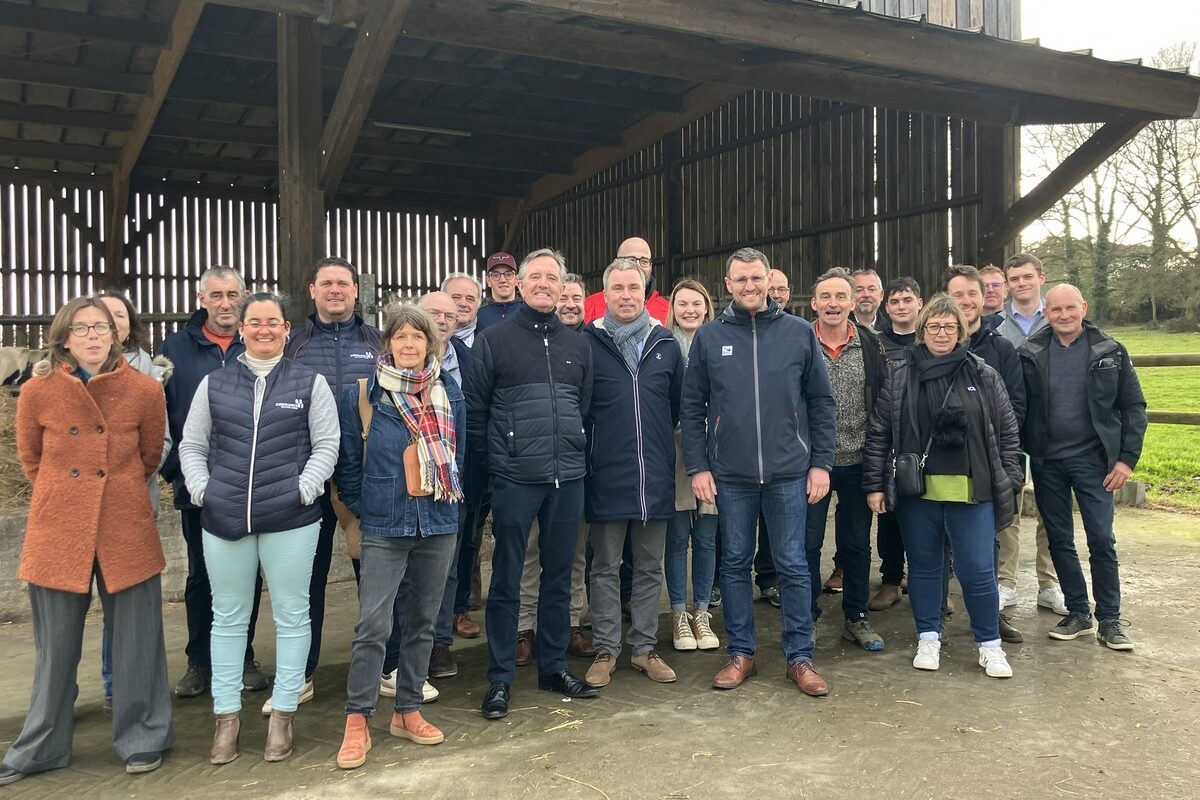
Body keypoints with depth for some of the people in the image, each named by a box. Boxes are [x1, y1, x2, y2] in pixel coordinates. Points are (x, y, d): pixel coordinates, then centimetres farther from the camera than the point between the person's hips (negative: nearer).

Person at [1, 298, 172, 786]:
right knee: (56, 646, 11)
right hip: (57, 531, 1)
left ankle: (142, 739, 25)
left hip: (126, 529, 0)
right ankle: (41, 749, 30)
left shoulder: (145, 390, -5)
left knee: (137, 639, 7)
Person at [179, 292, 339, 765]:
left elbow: (326, 445, 1)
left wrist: (304, 488, -11)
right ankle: (226, 716, 23)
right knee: (228, 618, 11)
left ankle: (282, 715, 19)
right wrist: (200, 489, -3)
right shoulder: (214, 384, 9)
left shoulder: (310, 383, 3)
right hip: (223, 518, 2)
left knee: (291, 615, 5)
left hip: (290, 518, -2)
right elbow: (192, 446, 11)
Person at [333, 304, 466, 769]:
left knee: (422, 622, 12)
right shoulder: (362, 394, -4)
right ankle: (357, 722, 6)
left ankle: (408, 712, 25)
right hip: (384, 527, -3)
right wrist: (362, 508, 2)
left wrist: (449, 498, 9)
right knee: (373, 625, -6)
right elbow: (348, 461, 2)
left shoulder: (450, 393, 4)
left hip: (438, 524, 3)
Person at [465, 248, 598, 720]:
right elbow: (475, 408, -1)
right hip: (515, 480, -4)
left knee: (559, 577, 13)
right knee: (506, 581, 3)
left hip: (568, 478, 4)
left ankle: (554, 666, 26)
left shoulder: (577, 345, 12)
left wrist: (576, 453, 10)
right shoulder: (493, 341, 0)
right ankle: (499, 678, 14)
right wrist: (492, 459, -3)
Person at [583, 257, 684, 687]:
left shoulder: (666, 343, 5)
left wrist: (663, 446, 10)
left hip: (656, 476, 3)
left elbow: (679, 405, 12)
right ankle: (605, 649, 19)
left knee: (649, 568, 11)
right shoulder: (589, 343, -3)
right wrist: (587, 454, -1)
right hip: (607, 477, -2)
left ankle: (645, 648, 23)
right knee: (606, 568, 8)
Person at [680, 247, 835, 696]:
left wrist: (821, 462, -1)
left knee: (793, 565, 6)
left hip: (789, 472, 0)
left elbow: (821, 402, 4)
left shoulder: (799, 332, 2)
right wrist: (697, 466, -2)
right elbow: (692, 407, 4)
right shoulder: (709, 337, 3)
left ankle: (800, 657, 18)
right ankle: (740, 653, 23)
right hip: (730, 474, 1)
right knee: (735, 564, 10)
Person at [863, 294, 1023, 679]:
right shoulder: (900, 376, 4)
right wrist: (875, 485, -1)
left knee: (978, 569, 1)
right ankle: (928, 638, 26)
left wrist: (1010, 481, 3)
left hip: (971, 491, -1)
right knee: (923, 566, 12)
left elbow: (1007, 433, 8)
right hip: (916, 491, 1)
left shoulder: (983, 376, 5)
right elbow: (879, 433, 3)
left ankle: (990, 644, 19)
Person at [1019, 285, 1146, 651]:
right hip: (1047, 462, 2)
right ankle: (1078, 613, 23)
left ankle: (1109, 620, 12)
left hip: (1092, 459, -1)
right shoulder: (1030, 354, -1)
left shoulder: (1110, 352, -2)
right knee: (1059, 540, 9)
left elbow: (1134, 407, 1)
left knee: (1101, 539, -3)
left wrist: (1127, 458, -5)